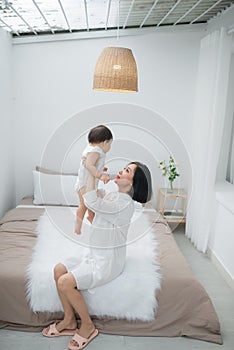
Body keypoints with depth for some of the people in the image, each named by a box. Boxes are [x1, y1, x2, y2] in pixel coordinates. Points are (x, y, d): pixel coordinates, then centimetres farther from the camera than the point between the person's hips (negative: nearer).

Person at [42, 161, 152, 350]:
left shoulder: (124, 202, -22)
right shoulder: (112, 195, 7)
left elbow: (92, 202, -27)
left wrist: (92, 173, -18)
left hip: (108, 263, -9)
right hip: (96, 256, 9)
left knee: (65, 282, -19)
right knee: (59, 269, 0)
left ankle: (88, 326, 3)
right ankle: (69, 320, 14)